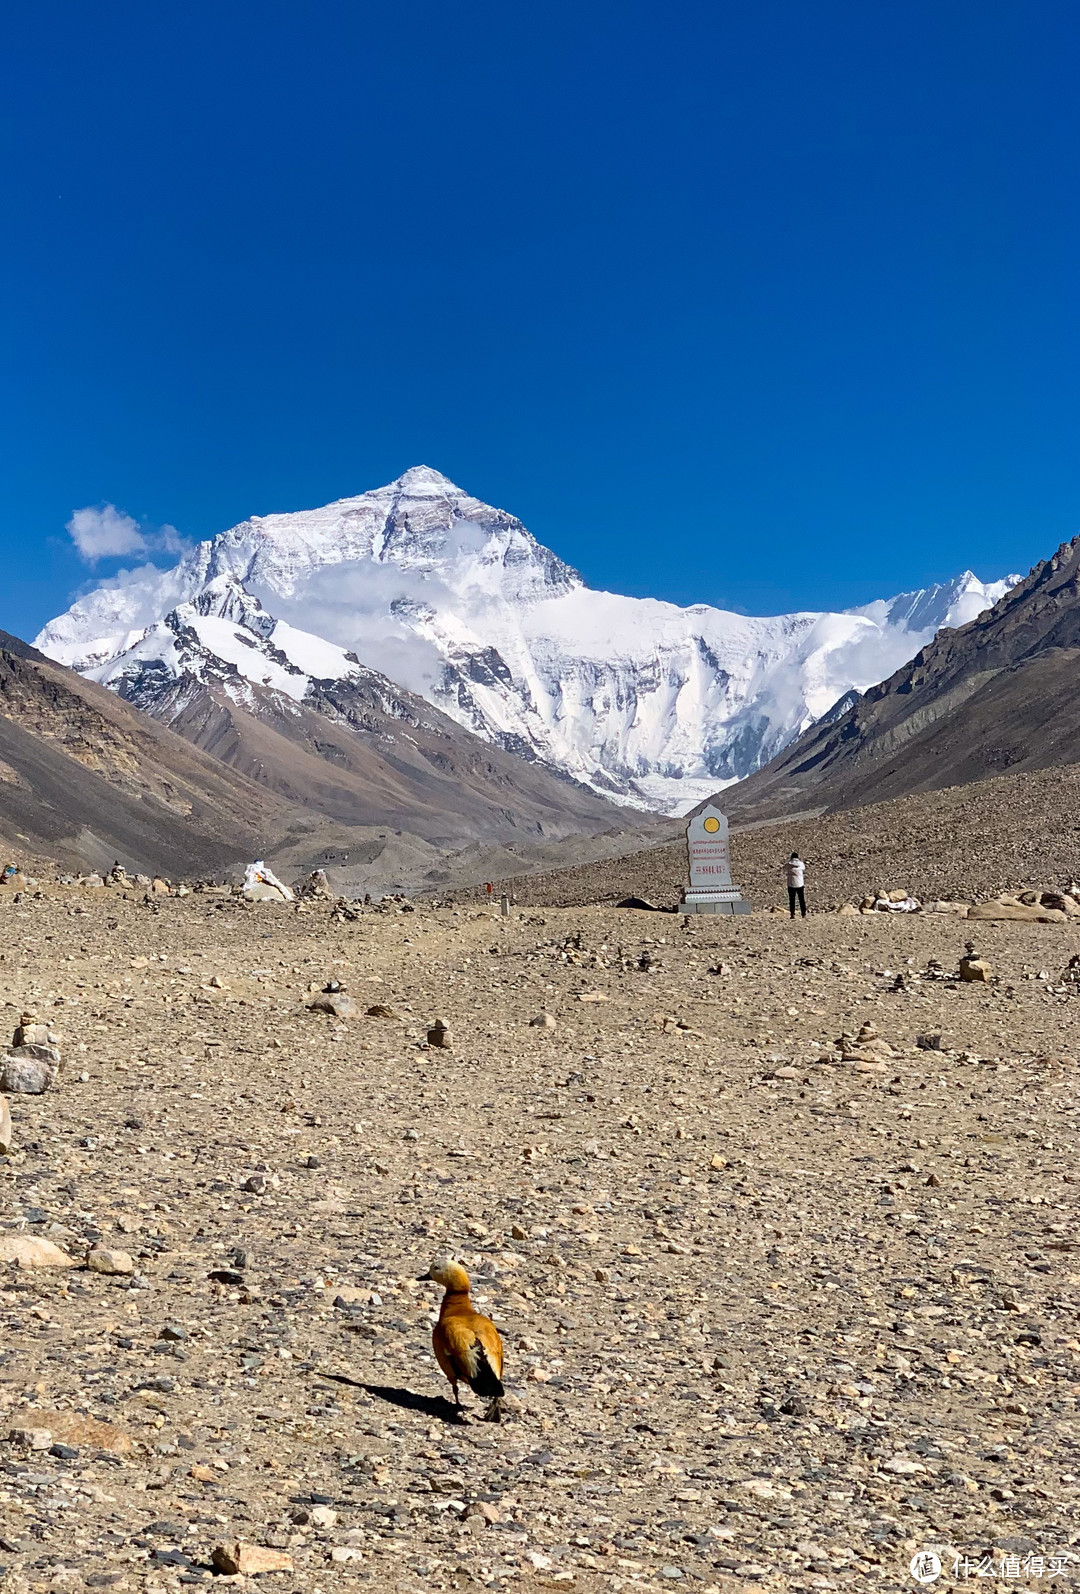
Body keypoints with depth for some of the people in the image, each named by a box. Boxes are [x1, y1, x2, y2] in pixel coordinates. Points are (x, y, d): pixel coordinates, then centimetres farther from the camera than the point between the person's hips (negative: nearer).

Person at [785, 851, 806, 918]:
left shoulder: (788, 864, -6)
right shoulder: (801, 864, -4)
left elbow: (784, 872, 11)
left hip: (791, 884, -1)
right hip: (800, 884, 1)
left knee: (792, 900, 6)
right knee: (802, 900, 10)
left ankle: (792, 914, 1)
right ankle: (803, 914, 11)